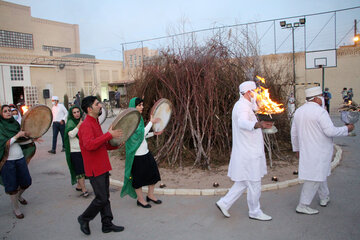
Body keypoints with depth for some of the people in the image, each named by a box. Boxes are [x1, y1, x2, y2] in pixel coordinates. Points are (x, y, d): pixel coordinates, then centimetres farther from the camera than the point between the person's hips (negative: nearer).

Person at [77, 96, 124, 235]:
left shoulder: (95, 123, 16)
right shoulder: (86, 125, -17)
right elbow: (89, 144, -33)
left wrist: (116, 144, 7)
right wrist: (109, 135, -29)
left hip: (102, 167, 10)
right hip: (95, 170, -9)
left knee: (105, 197, 14)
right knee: (101, 199, -2)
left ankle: (107, 224, 25)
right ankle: (84, 219, 20)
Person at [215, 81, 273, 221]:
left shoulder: (242, 106, 15)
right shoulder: (242, 106, -19)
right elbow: (243, 123, -40)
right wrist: (258, 125, -60)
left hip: (248, 152, 10)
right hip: (248, 153, -10)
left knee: (244, 182, 16)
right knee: (254, 184, 4)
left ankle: (224, 203, 20)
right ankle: (255, 212, 20)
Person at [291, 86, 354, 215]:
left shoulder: (298, 111, 7)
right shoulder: (320, 111, -17)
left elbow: (294, 133, 11)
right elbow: (330, 131, -21)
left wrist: (296, 148, 20)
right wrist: (347, 128, -5)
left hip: (305, 150, 8)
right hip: (319, 151, -8)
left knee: (320, 173, 24)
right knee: (314, 177, -1)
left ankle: (324, 198, 39)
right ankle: (302, 206, 3)